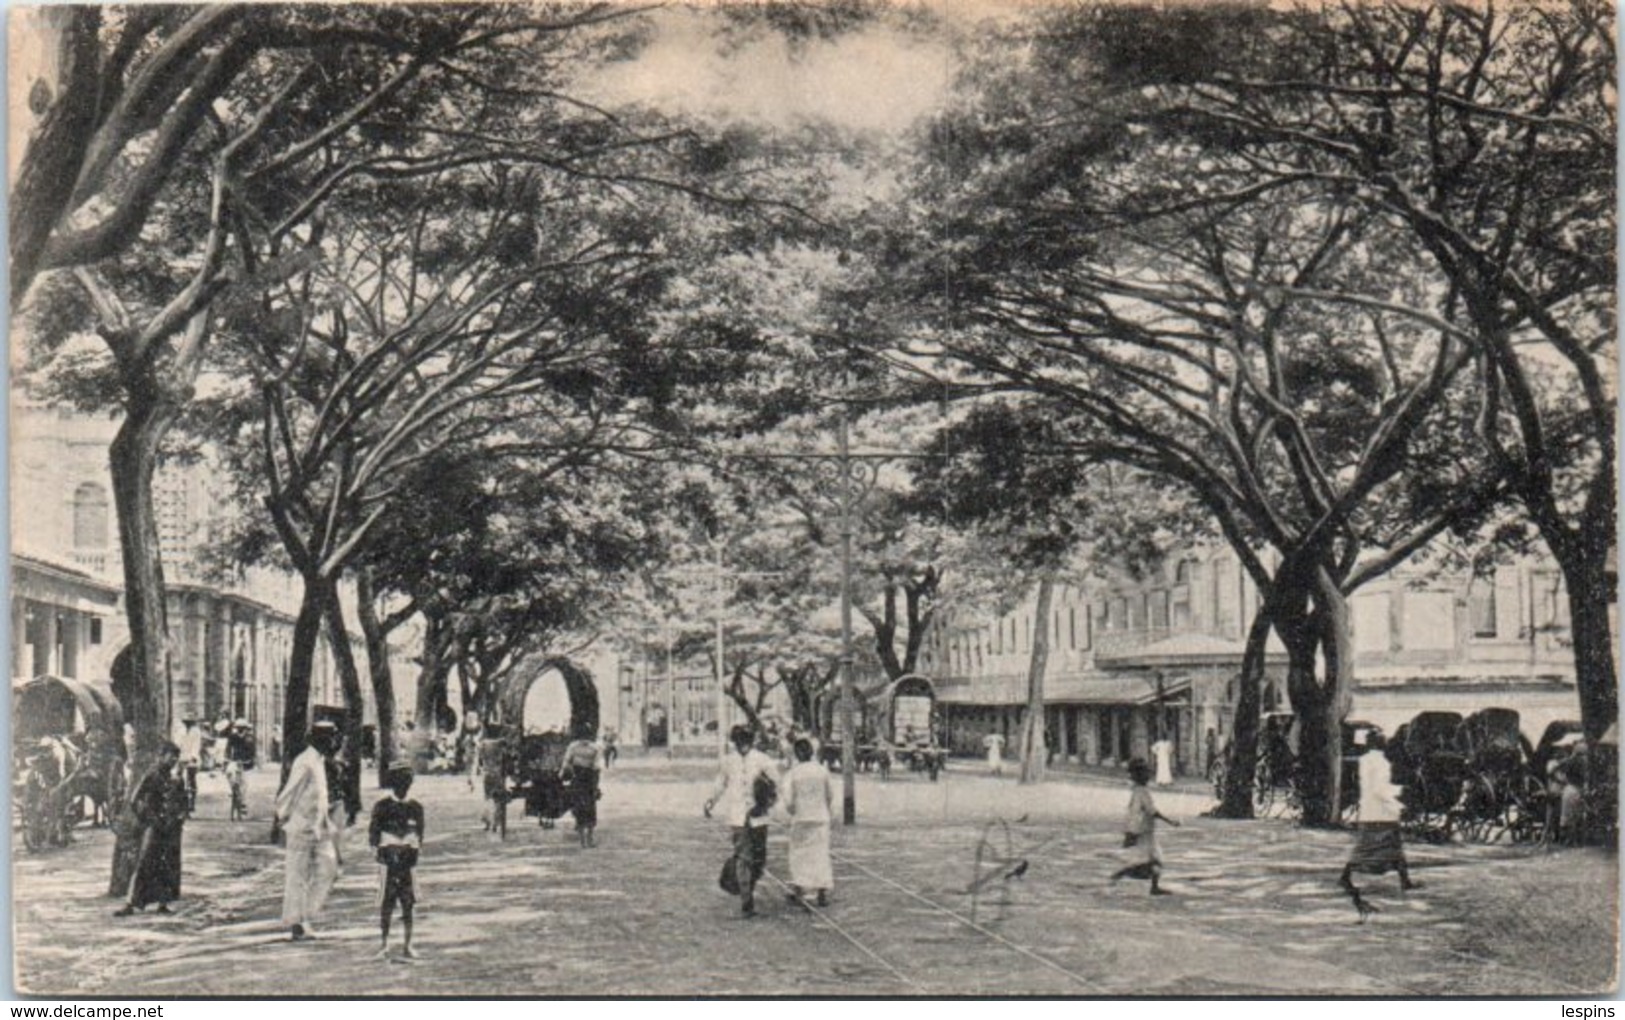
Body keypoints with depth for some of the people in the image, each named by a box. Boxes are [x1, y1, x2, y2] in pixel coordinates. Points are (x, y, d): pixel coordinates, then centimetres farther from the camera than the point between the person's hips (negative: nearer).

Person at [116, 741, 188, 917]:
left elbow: (184, 802, 23)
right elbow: (135, 802, -9)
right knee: (144, 866, -9)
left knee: (169, 867, 6)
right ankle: (130, 904, -7)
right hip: (154, 829, -6)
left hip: (172, 830, 6)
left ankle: (163, 903, 13)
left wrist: (180, 818, 8)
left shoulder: (176, 780, 11)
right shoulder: (151, 776, -7)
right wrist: (149, 820, -8)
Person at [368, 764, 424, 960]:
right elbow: (373, 835, 1)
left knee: (408, 904, 3)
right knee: (386, 905, 0)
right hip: (388, 860, -2)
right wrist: (381, 849, -12)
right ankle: (383, 945, 8)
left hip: (408, 862, 3)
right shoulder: (382, 807, -1)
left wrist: (414, 852, 1)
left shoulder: (416, 808, 7)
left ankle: (408, 946, 9)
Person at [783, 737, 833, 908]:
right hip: (821, 818, 2)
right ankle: (823, 893, 5)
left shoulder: (792, 774, -8)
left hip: (801, 819, -2)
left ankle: (799, 891, 13)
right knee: (821, 854, 8)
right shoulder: (822, 771, -2)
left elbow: (788, 801, -9)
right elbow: (830, 796, 7)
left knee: (799, 854, 11)